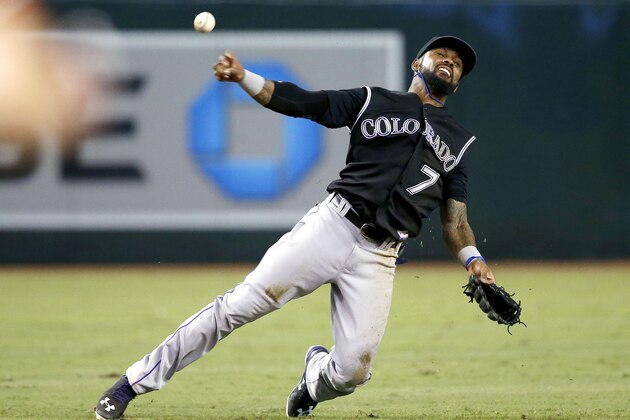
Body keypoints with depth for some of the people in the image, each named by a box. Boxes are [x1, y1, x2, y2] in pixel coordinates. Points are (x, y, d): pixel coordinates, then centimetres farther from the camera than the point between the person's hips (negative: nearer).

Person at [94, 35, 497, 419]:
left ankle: (316, 373, 27)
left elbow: (454, 217, 17)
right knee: (242, 303, -16)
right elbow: (297, 101, 5)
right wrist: (243, 77, -10)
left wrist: (473, 259, -2)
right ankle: (134, 382, -10)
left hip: (379, 257, 2)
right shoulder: (373, 101, 13)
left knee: (353, 372, -12)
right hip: (332, 226, -2)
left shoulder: (458, 141, 19)